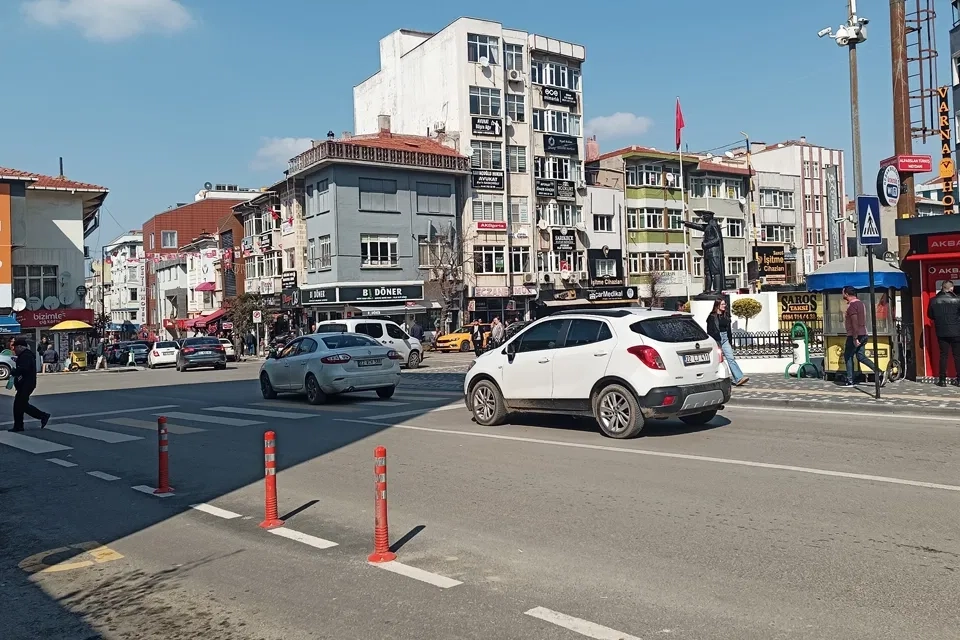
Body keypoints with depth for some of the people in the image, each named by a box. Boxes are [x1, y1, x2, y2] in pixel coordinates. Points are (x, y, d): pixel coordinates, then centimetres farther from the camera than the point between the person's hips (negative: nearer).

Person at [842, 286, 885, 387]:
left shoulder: (851, 305, -15)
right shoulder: (861, 303, 15)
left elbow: (855, 322, -22)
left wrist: (855, 338, -24)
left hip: (854, 336, -9)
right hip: (863, 335, 9)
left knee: (848, 356, 2)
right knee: (860, 356, 11)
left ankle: (850, 381, 5)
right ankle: (879, 373, -1)